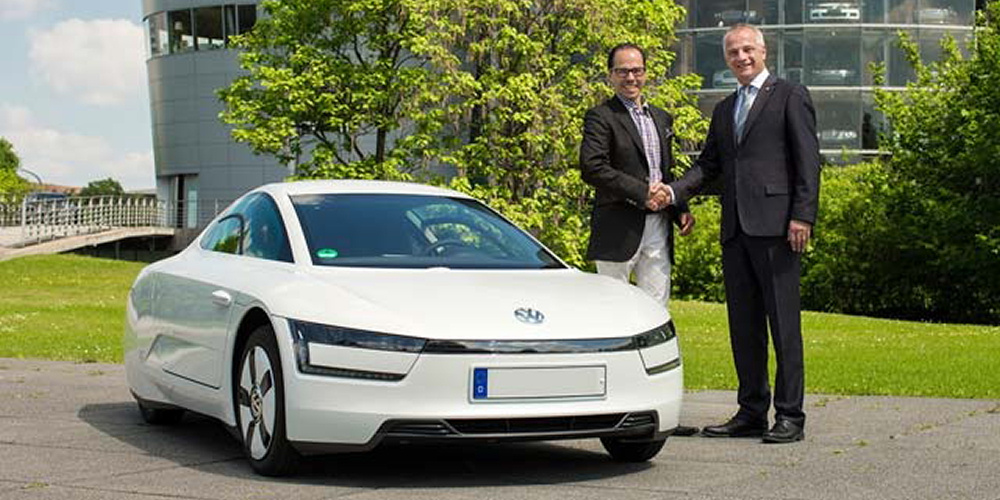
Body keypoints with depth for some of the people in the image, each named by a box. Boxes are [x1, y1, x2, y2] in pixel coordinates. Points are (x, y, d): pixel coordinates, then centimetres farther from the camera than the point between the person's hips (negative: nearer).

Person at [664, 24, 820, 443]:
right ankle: (751, 412, 15)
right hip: (735, 229, 7)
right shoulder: (724, 110, 22)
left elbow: (808, 160, -5)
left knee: (783, 322, -5)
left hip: (774, 225, -7)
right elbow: (708, 165, 19)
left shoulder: (790, 97, 2)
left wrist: (802, 216, -14)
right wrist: (674, 191, 2)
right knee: (743, 324, 8)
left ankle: (790, 416, -1)